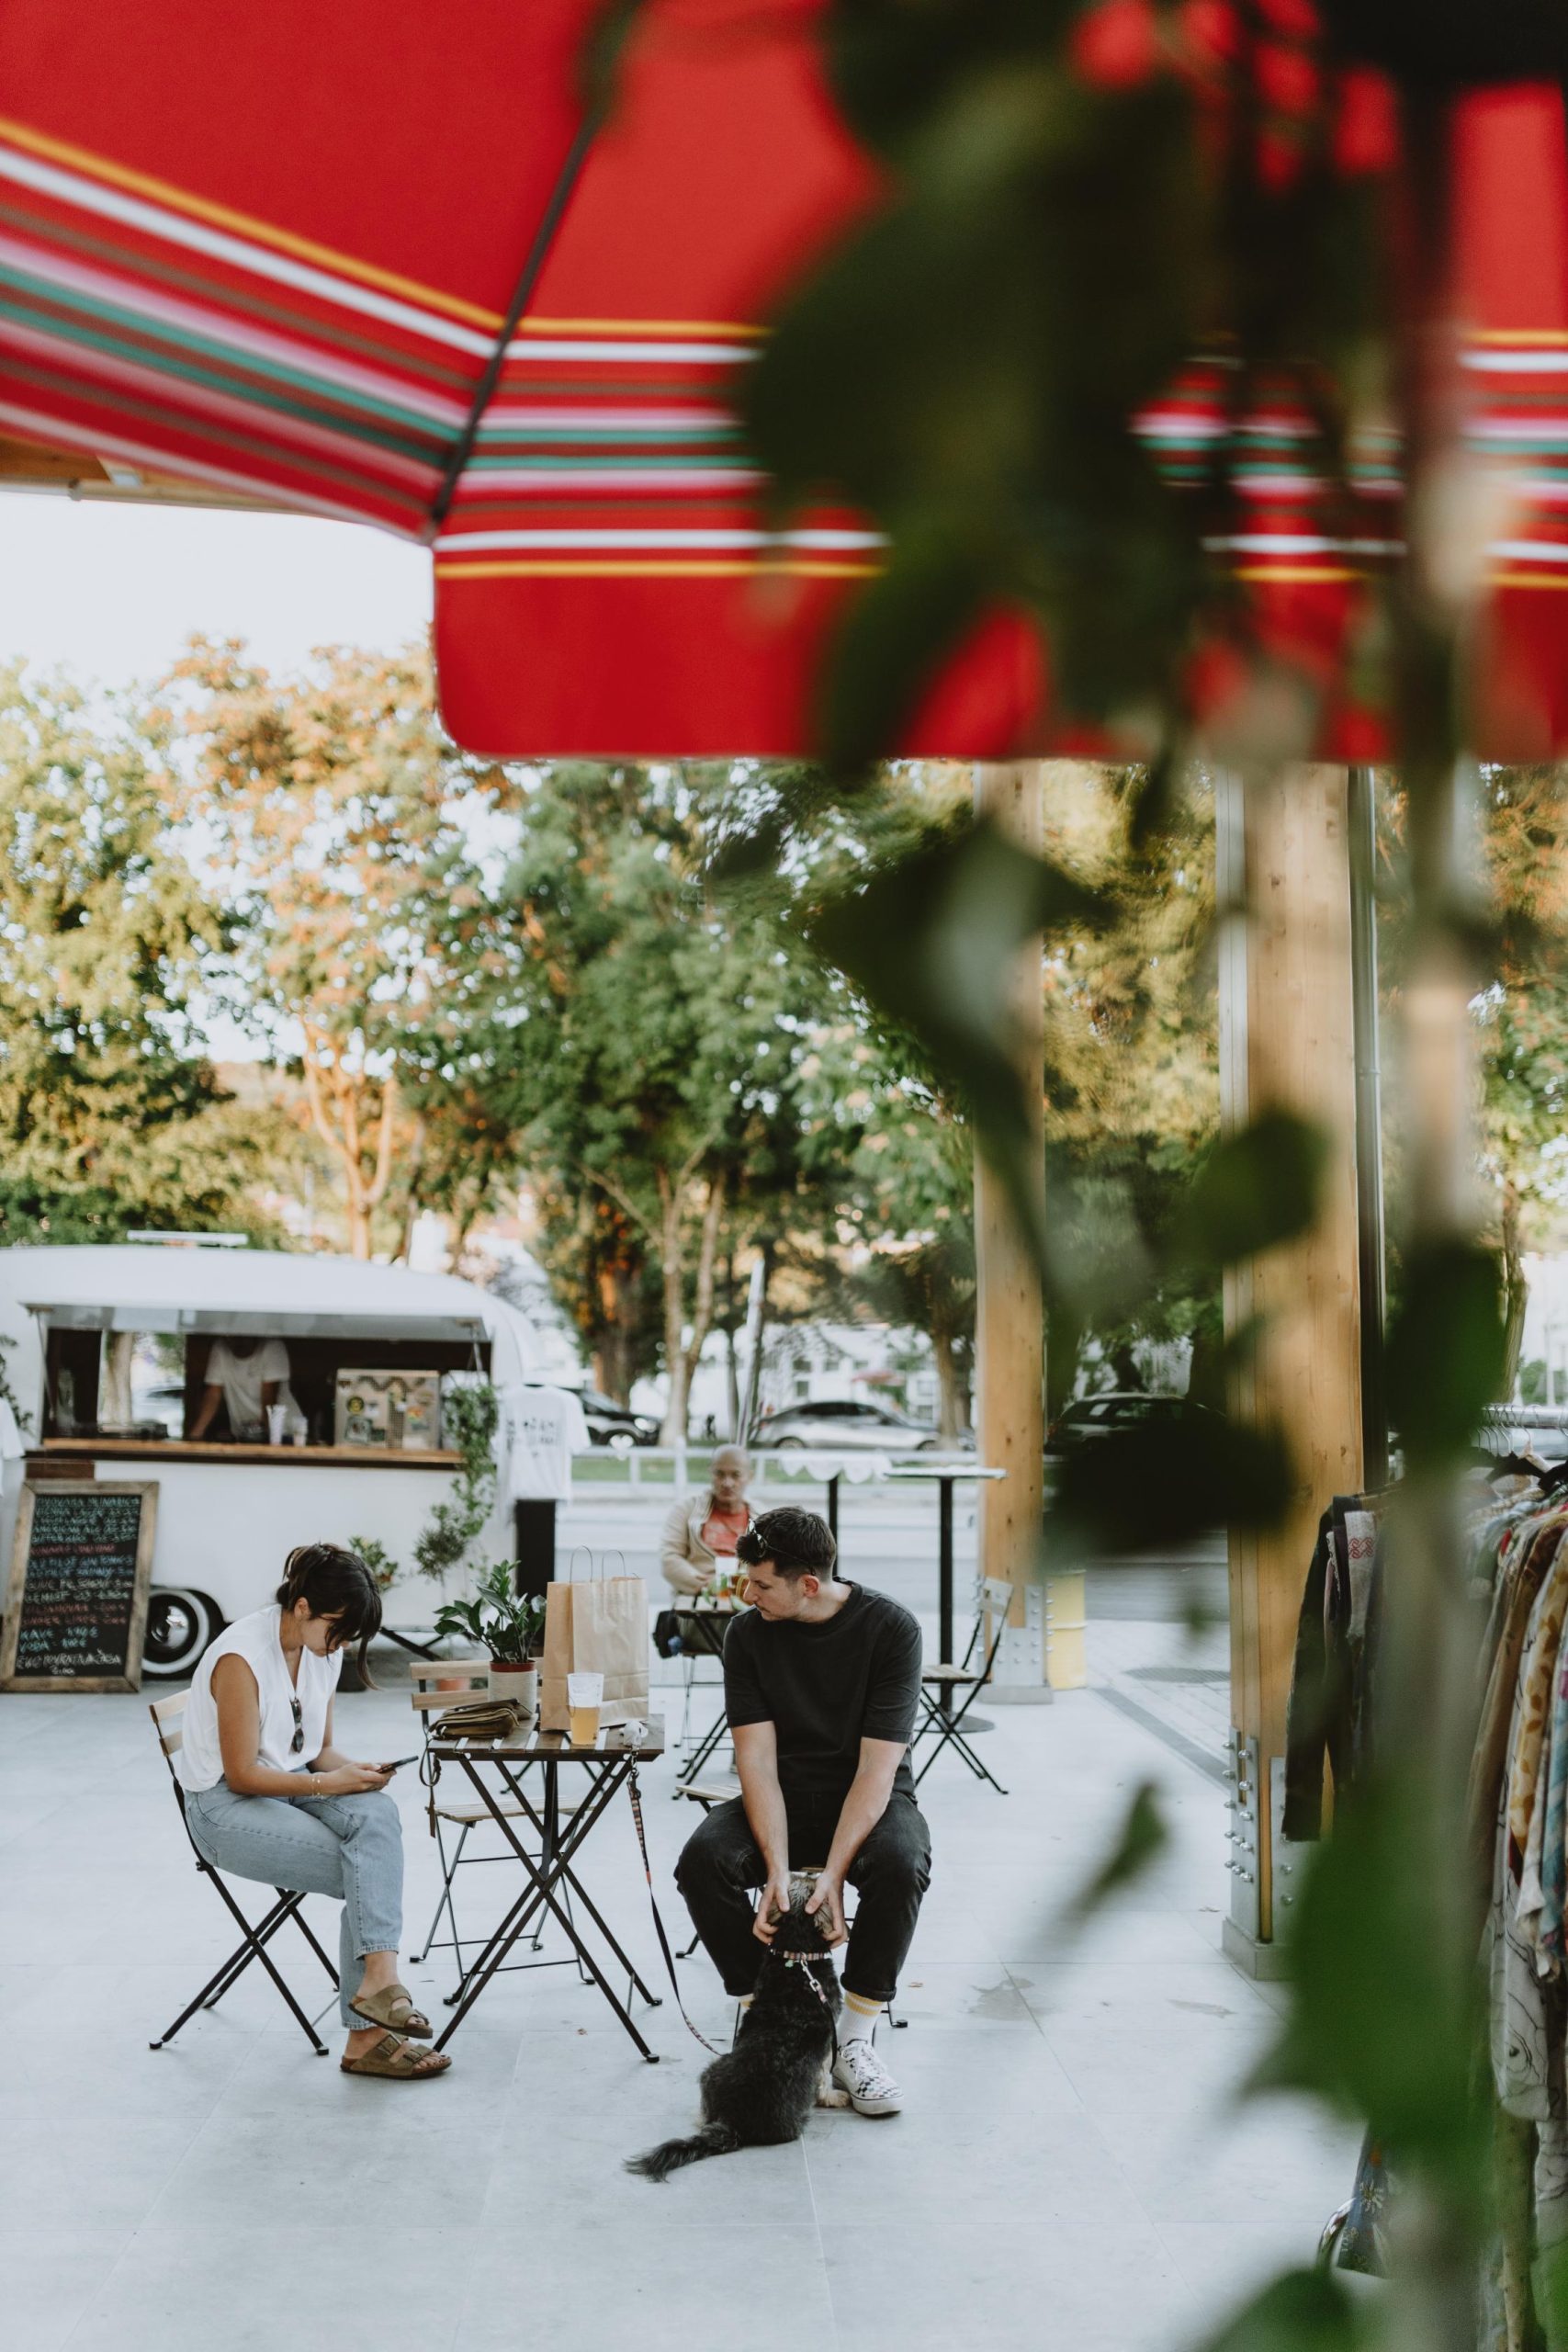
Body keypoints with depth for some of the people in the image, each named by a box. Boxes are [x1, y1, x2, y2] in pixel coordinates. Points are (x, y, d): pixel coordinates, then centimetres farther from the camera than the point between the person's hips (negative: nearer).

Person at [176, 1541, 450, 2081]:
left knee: (377, 1815, -29)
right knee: (369, 1875, -24)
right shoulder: (241, 1657, -20)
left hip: (295, 1788, 7)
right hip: (225, 1809, -6)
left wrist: (355, 1770, -8)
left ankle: (378, 1978, -38)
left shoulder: (324, 1651, 4)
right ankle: (366, 2034, -17)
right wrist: (326, 1783, -22)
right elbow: (241, 1775, -17)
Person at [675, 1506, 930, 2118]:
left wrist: (832, 1875, -30)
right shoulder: (749, 1634, -7)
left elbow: (876, 1767, -20)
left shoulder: (890, 1629, -17)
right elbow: (757, 1759, -12)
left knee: (900, 1865, -36)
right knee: (702, 1859, -28)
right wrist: (777, 1870, -26)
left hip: (868, 1801, -2)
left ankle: (855, 2039, -17)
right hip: (782, 1802, 3)